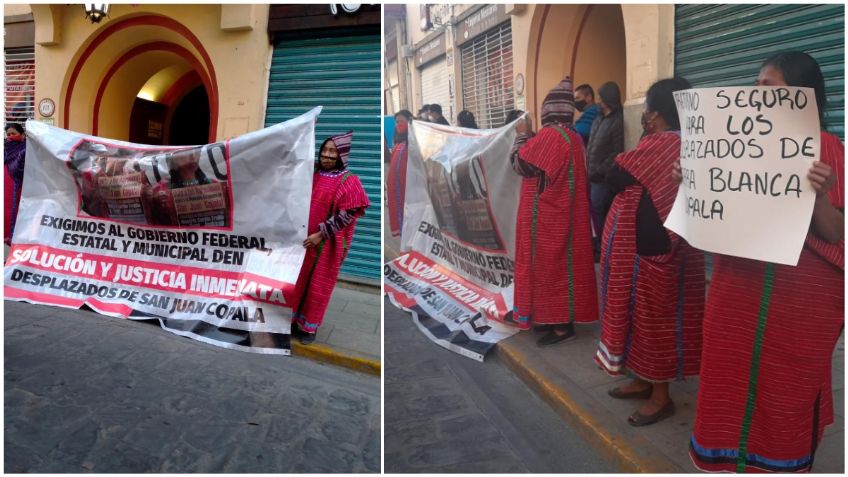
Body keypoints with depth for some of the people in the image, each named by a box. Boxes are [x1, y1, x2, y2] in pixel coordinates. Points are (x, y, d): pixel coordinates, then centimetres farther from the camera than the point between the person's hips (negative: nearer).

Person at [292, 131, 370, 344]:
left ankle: (310, 327, 22)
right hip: (304, 237, 5)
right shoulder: (313, 173, 5)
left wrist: (321, 234, -17)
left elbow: (347, 215, -15)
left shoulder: (349, 181, -11)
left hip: (327, 244, -5)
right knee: (299, 280, 14)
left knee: (319, 286, 7)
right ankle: (295, 318, 32)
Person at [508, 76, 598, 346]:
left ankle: (560, 324, 3)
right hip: (564, 212, 9)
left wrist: (522, 135, 0)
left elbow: (521, 164, -14)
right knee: (561, 262, 13)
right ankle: (561, 317, 23)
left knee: (547, 263, -2)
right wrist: (531, 137, 13)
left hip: (546, 215, -9)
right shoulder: (573, 136, 9)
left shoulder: (550, 135, -19)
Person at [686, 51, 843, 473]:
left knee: (786, 392, 11)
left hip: (801, 296, -3)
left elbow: (834, 235, -11)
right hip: (737, 286, 4)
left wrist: (821, 195, -28)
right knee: (730, 384, 11)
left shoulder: (827, 149, -6)